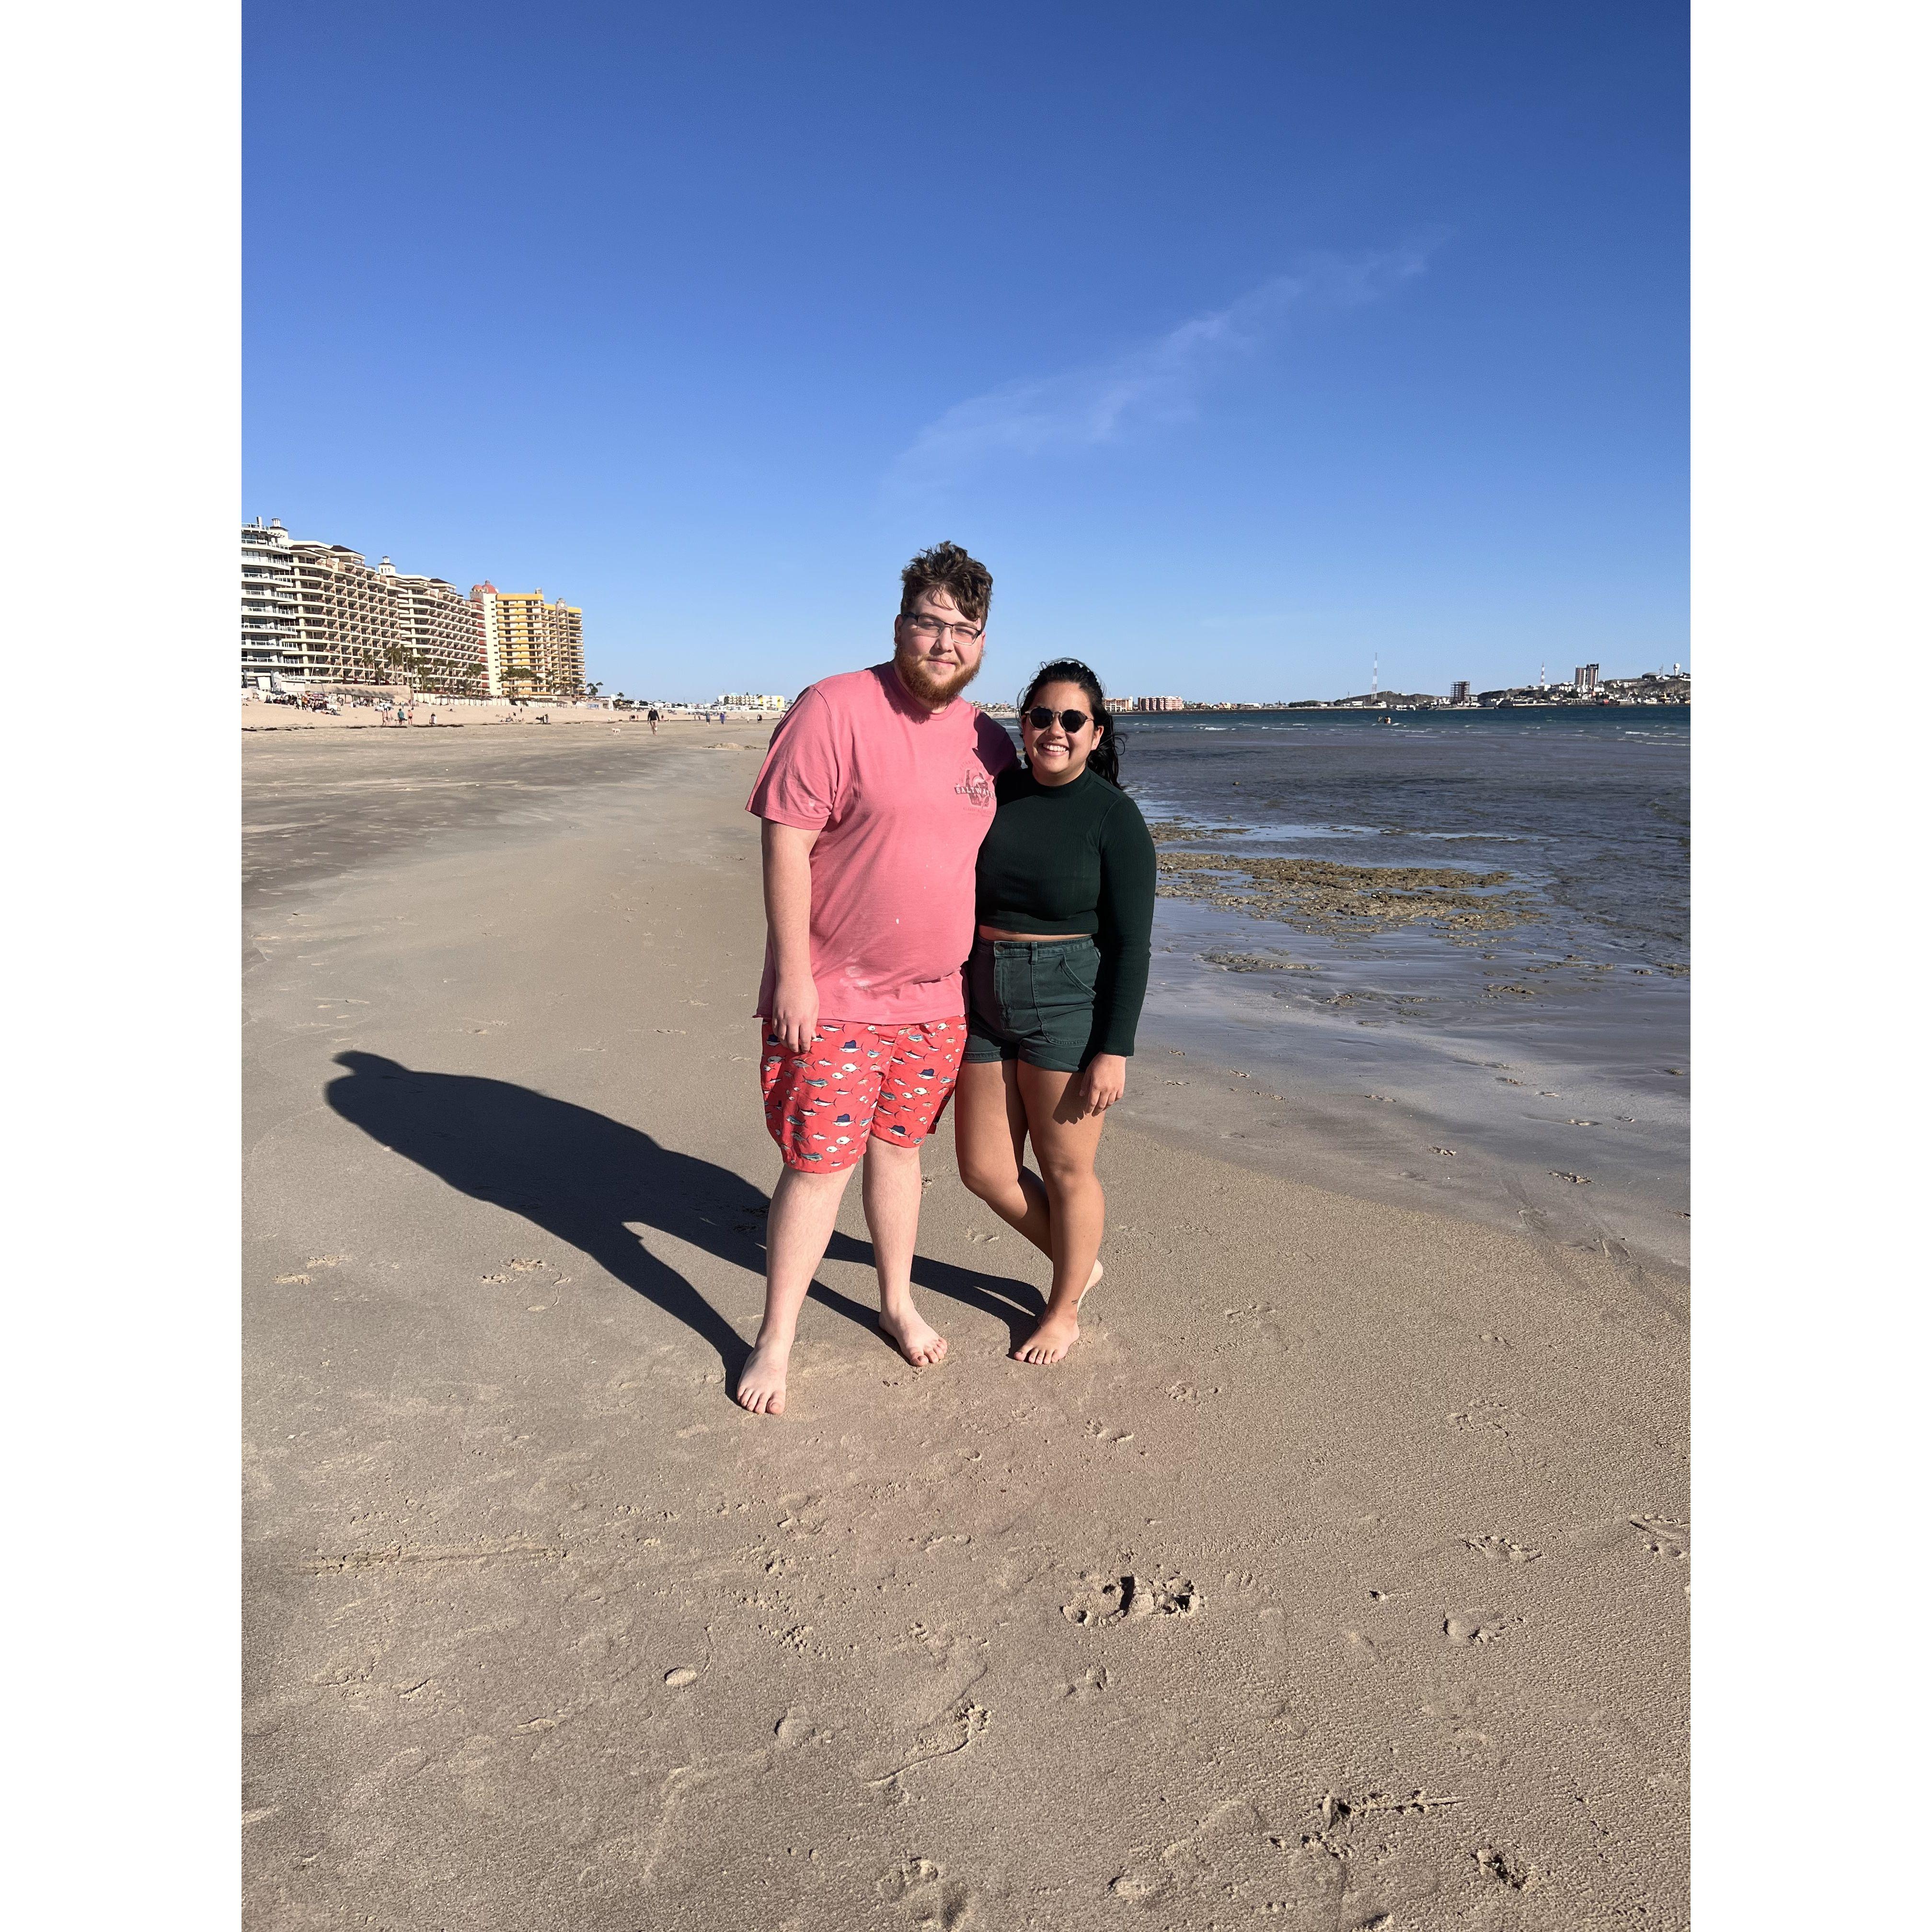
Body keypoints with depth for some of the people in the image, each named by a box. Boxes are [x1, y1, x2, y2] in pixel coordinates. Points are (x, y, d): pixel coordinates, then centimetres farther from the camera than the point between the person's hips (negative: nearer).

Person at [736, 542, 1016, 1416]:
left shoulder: (987, 743, 6)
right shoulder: (833, 709, -13)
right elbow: (785, 843, -15)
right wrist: (793, 973, -18)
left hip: (935, 997, 5)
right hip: (832, 996, -5)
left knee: (899, 1147, 18)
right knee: (817, 1165, 0)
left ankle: (897, 1302, 37)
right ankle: (775, 1340, 18)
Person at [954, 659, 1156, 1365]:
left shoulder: (1114, 817, -10)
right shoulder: (997, 796, 6)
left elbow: (1130, 944, -11)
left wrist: (1114, 1051, -16)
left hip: (1068, 1008, -6)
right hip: (987, 1003, 6)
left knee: (1066, 1169, 8)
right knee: (984, 1169, 10)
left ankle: (1064, 1312, 30)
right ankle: (1079, 1262, 35)